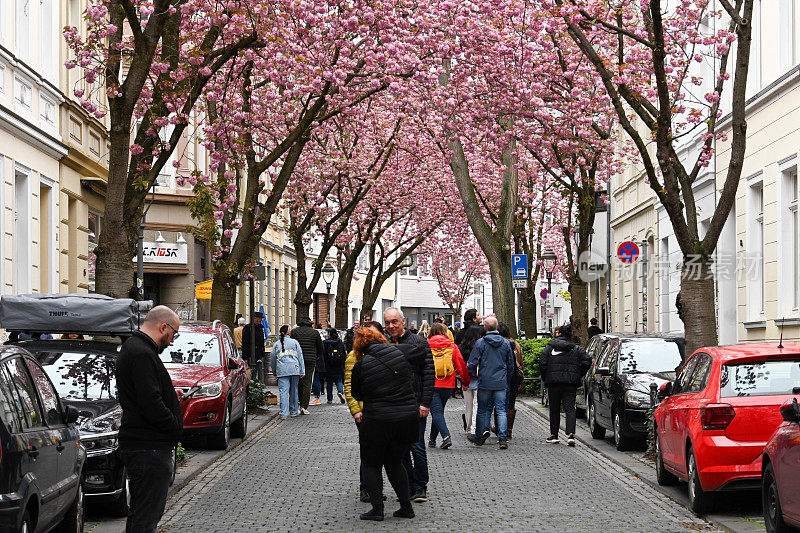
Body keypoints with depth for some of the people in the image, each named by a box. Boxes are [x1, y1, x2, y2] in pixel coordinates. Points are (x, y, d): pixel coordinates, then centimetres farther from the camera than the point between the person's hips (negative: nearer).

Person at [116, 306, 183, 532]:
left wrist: (174, 427, 13)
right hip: (149, 449, -11)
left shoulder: (132, 348, 18)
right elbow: (151, 404, -24)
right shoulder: (142, 355, -17)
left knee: (139, 513, 18)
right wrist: (177, 428, -11)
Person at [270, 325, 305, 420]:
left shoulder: (276, 344, 11)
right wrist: (302, 371, 6)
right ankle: (294, 411, 22)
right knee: (293, 390, 12)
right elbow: (300, 357, 5)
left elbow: (272, 359, 16)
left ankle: (284, 413, -13)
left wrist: (274, 372, 27)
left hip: (282, 370, 0)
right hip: (294, 369, 0)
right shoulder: (294, 342, 8)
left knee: (283, 391, -5)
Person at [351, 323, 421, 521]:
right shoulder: (401, 353, 1)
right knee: (394, 462, 20)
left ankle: (377, 509, 4)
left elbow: (356, 395, 5)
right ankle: (406, 507, 16)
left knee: (370, 464, 12)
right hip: (409, 417, 4)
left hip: (377, 421, -4)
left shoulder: (361, 365, -7)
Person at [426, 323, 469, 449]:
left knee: (436, 411, -4)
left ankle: (446, 436, -22)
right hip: (447, 386, 3)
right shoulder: (452, 346, 1)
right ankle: (432, 439, 24)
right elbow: (462, 366, 4)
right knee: (439, 410, 17)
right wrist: (465, 382, 17)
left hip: (431, 385, -3)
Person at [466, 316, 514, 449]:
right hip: (501, 383, 2)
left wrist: (474, 375, 14)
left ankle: (479, 436, 19)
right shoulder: (505, 343, 5)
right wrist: (507, 381, 23)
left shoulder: (480, 343, -7)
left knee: (483, 410, 10)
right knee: (501, 410, 0)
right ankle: (503, 438, -11)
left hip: (485, 382, -2)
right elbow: (511, 365, 13)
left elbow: (472, 364, -6)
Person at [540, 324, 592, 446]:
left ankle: (554, 435, 16)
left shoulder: (549, 347, 1)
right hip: (571, 383, 1)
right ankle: (570, 434, -16)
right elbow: (587, 361, -2)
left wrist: (545, 378, 6)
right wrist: (579, 375, 8)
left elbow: (542, 363, -7)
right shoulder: (576, 348, 8)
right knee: (570, 409, -1)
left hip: (554, 382, -1)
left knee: (554, 410, 9)